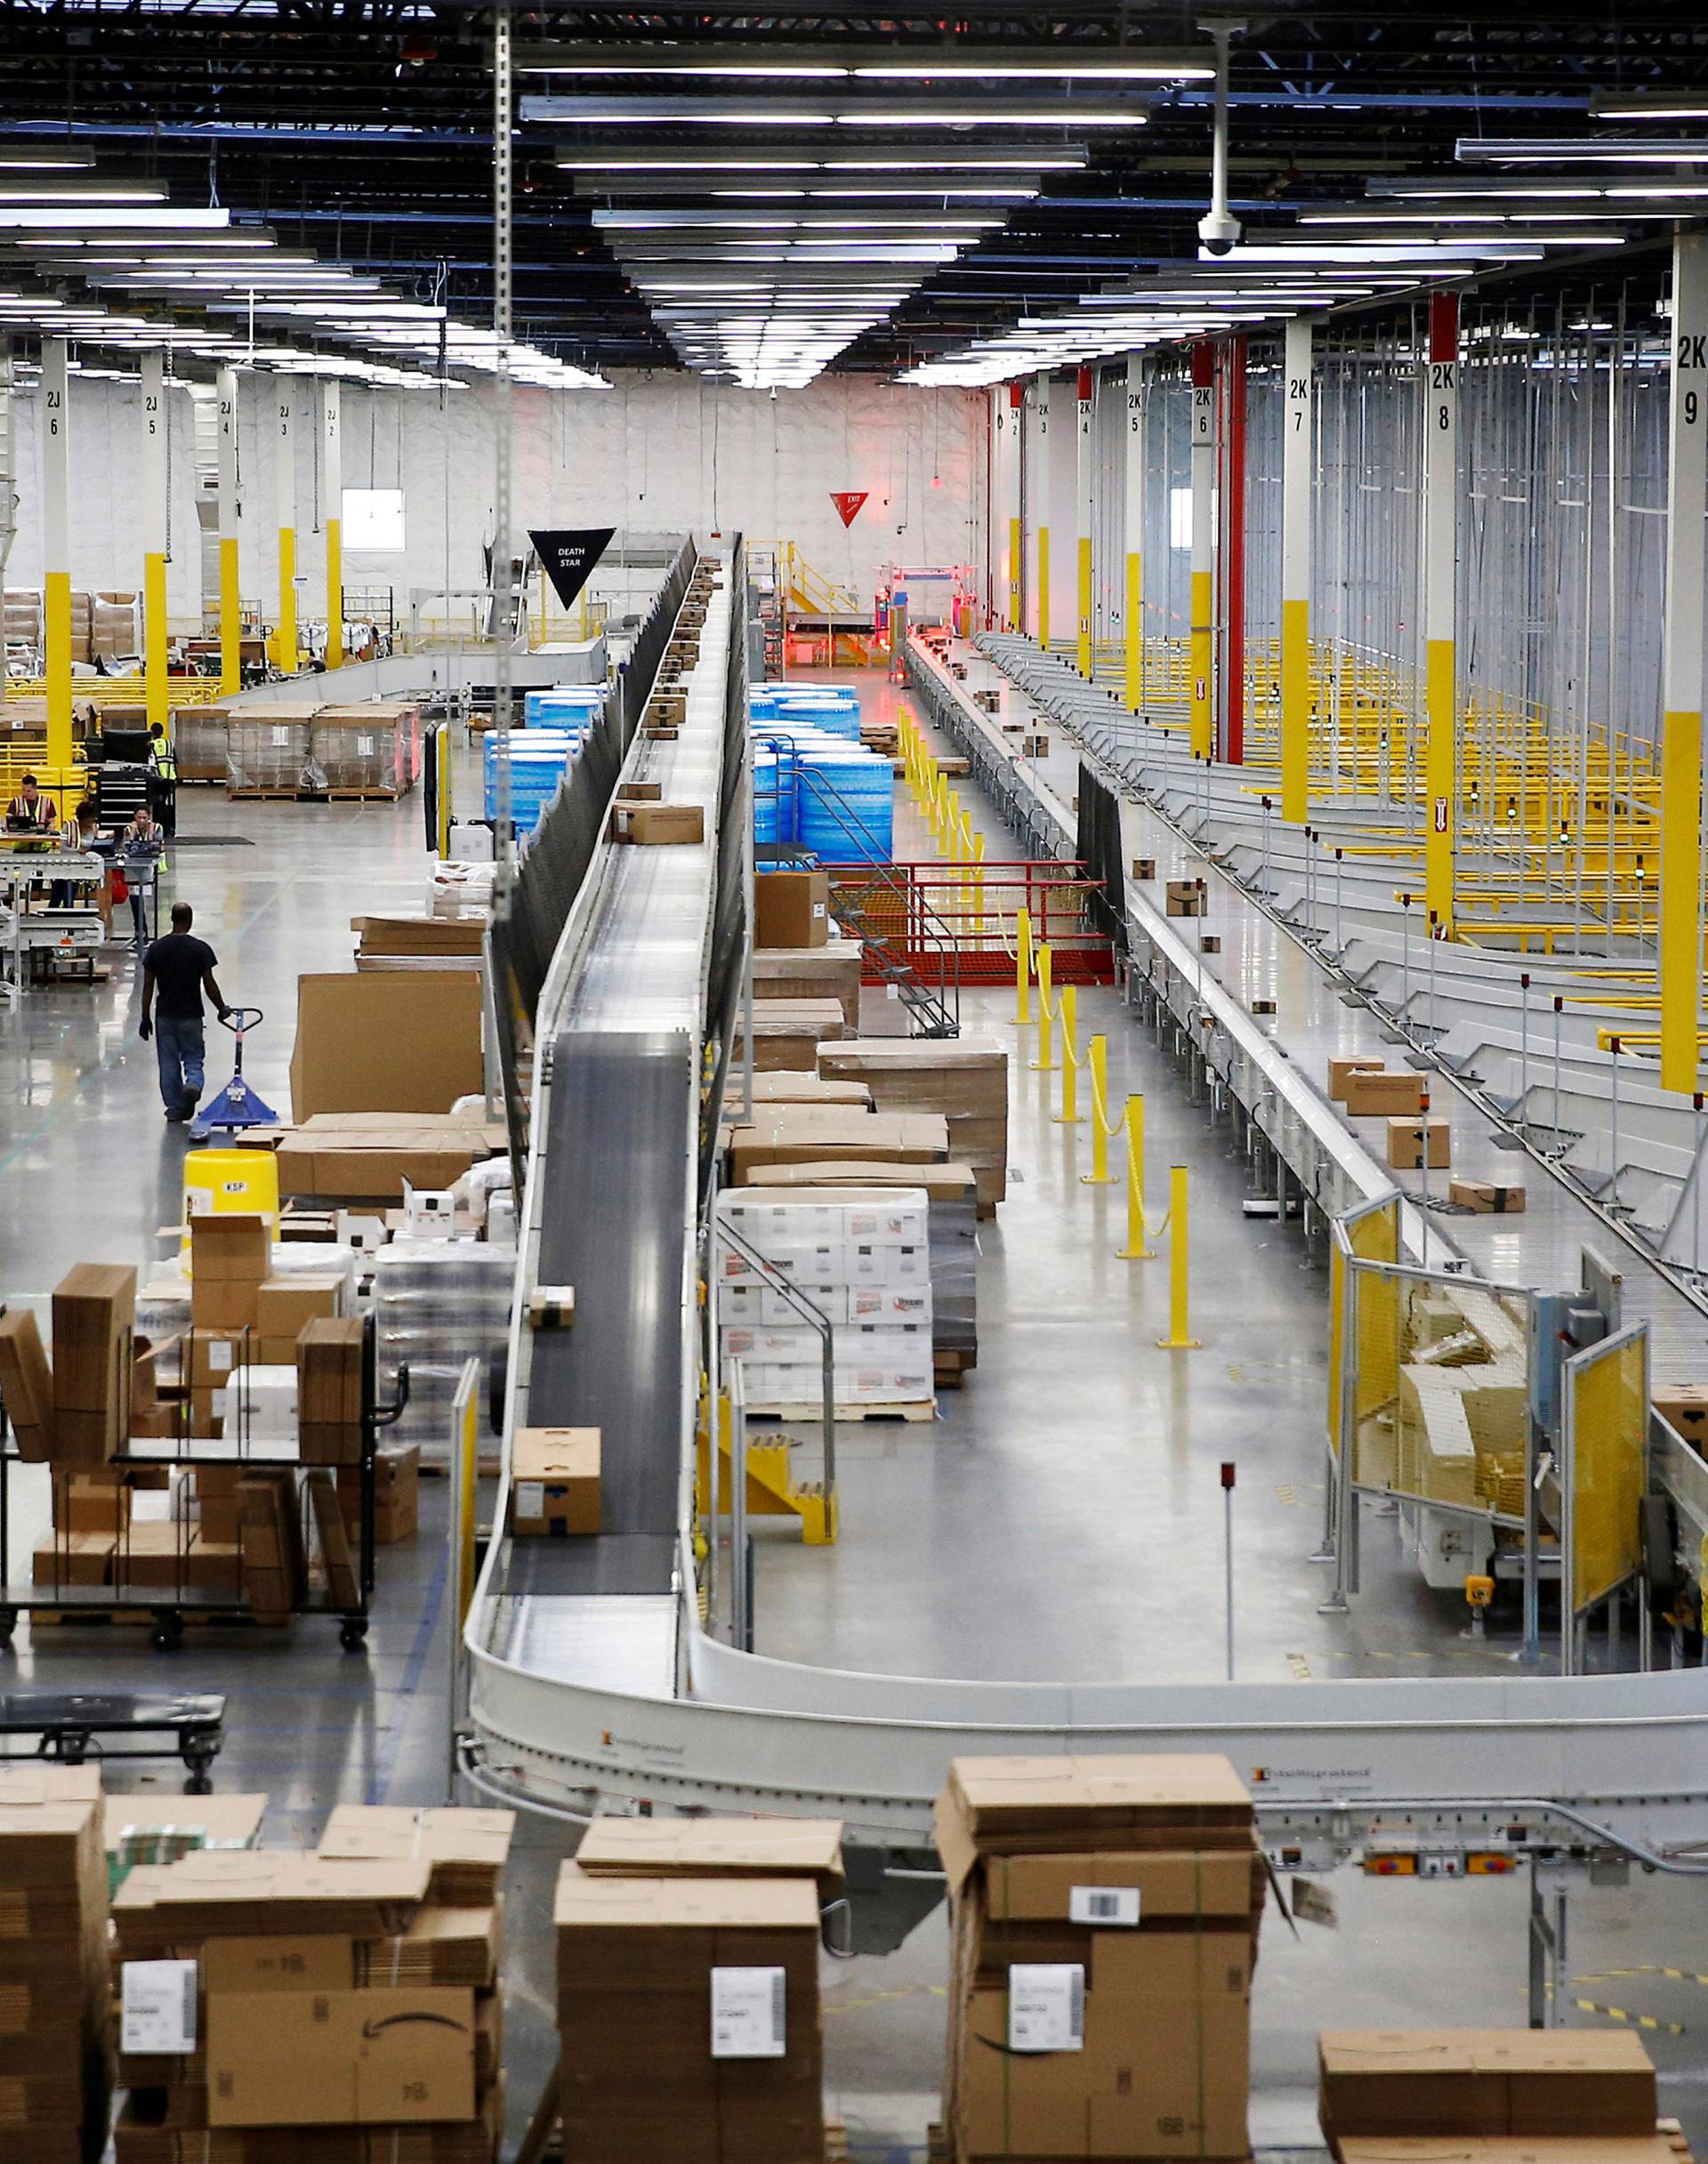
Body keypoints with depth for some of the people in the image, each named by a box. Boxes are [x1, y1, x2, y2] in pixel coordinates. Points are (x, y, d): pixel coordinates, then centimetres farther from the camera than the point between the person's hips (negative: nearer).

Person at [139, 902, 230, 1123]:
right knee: (194, 1060, 8)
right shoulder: (200, 949, -9)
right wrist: (222, 1009, 9)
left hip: (164, 1015, 2)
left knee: (168, 1064, 11)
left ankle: (174, 1108, 14)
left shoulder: (156, 949, -3)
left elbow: (148, 986, 0)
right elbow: (209, 985, -6)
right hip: (191, 1015, -2)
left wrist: (145, 1018, 8)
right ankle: (193, 1085, -21)